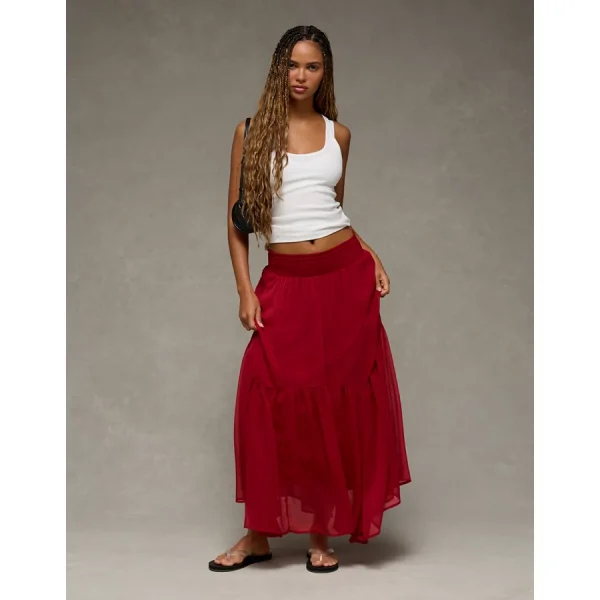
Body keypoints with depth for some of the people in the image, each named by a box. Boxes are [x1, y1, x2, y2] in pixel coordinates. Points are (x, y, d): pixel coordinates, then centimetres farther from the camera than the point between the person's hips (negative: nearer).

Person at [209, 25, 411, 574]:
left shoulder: (338, 133, 10)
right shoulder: (252, 132, 3)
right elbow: (235, 218, 3)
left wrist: (370, 255, 6)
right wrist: (245, 290, -5)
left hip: (345, 274, 2)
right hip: (285, 281, -2)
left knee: (342, 398, 2)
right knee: (271, 399, -7)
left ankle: (323, 531, 14)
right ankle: (259, 534, 7)